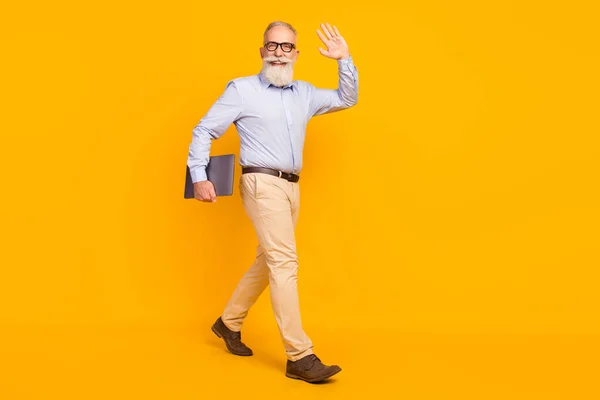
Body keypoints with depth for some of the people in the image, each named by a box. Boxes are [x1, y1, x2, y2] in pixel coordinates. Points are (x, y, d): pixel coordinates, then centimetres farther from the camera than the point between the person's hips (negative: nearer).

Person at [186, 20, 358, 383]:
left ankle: (229, 322, 35)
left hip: (292, 187, 7)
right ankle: (300, 357, -15)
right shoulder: (242, 89, -2)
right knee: (284, 262, -15)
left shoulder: (305, 94, 14)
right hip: (263, 184, -7)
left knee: (269, 261, 15)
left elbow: (347, 99, 23)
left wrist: (345, 60, 8)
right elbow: (204, 131, 1)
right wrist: (199, 176, -8)